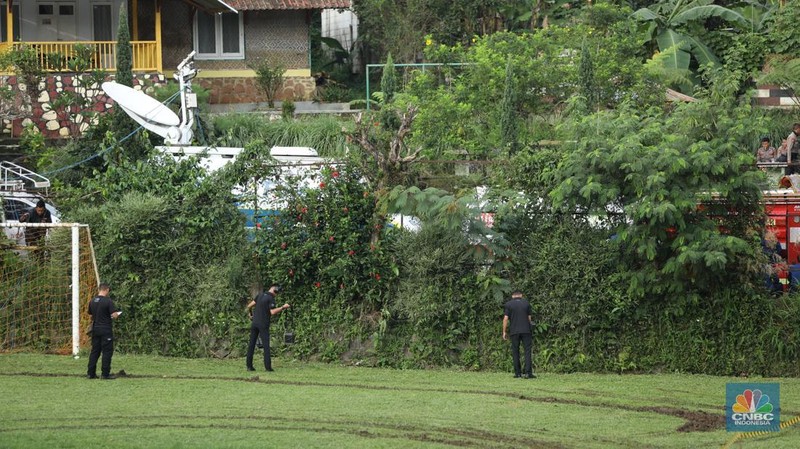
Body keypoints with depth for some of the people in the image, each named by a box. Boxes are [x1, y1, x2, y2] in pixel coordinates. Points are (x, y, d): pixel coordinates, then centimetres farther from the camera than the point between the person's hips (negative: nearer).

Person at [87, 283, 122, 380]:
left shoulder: (92, 302, 7)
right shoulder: (108, 301, -13)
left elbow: (91, 316, 14)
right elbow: (114, 315, -17)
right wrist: (116, 314, 5)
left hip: (95, 329, 6)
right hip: (106, 330, -6)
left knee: (95, 351, 10)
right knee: (107, 351, 0)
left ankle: (91, 373, 9)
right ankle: (105, 373, -2)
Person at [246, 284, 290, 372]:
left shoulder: (260, 295, 8)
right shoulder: (271, 298, -9)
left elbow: (250, 306, 10)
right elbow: (272, 312, -17)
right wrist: (283, 307, -12)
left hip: (255, 322, 5)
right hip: (263, 324, -5)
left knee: (251, 344, 7)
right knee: (266, 345, -4)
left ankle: (249, 366, 4)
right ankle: (268, 366, -10)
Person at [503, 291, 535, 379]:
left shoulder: (508, 304, 1)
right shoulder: (526, 303, 6)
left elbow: (505, 318, -4)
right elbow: (529, 318, 10)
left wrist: (504, 332, 2)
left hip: (514, 331, 0)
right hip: (526, 330, 0)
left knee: (515, 351, 8)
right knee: (527, 350, -2)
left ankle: (517, 373, 8)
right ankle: (528, 372, -12)